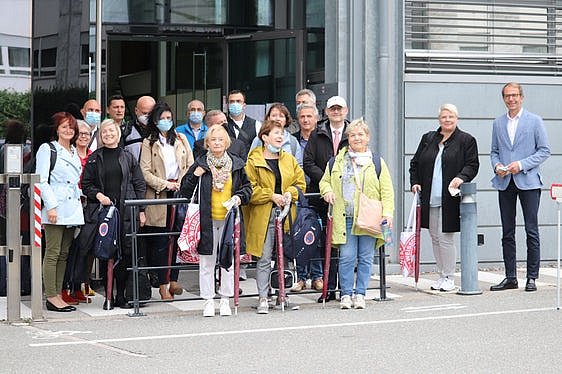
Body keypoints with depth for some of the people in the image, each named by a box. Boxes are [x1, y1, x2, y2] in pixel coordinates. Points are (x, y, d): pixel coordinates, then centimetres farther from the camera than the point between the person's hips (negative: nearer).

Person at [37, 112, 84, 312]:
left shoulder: (74, 153, 21)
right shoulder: (47, 149, 0)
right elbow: (41, 180, -8)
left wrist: (80, 198, 13)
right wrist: (51, 206, -16)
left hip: (72, 210, 7)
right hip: (55, 209, -7)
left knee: (64, 254, 7)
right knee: (53, 253, -8)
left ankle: (58, 294, 11)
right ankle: (51, 297, -8)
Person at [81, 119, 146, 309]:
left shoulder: (128, 157, 10)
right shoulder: (94, 158, 9)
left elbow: (140, 185, 10)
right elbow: (86, 184, 10)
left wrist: (141, 210, 3)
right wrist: (98, 195, -10)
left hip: (126, 210, 0)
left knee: (126, 253, -3)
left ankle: (121, 295, 6)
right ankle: (108, 296, 5)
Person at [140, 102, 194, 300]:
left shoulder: (181, 139, 14)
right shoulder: (148, 143, 5)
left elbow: (190, 166, 11)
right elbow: (145, 172, -3)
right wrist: (165, 185, -12)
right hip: (159, 196, -3)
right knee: (160, 242, -3)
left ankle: (174, 280, 8)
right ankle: (163, 285, 2)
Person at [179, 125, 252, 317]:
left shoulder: (236, 164, 7)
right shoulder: (200, 164, 2)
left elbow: (247, 187, 17)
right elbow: (184, 191, 4)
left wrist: (240, 197, -1)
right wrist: (194, 176, -11)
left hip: (229, 219, 2)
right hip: (207, 220, -2)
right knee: (206, 263, 2)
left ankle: (225, 300, 18)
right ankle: (208, 301, 11)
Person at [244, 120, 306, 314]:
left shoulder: (289, 159, 13)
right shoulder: (253, 161, -3)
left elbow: (300, 182, 14)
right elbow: (250, 188, -8)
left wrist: (290, 194, -5)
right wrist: (271, 196, -14)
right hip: (263, 216, -5)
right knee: (264, 258, -5)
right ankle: (263, 298, 0)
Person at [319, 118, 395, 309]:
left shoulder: (376, 162, 8)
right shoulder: (337, 161, 11)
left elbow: (387, 190, 5)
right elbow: (325, 181, 21)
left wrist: (387, 212, -7)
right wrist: (327, 191, -2)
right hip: (345, 218, 0)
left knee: (365, 258, 3)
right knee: (346, 257, -3)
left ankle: (360, 294, 11)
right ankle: (346, 294, 6)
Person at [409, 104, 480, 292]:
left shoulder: (466, 140, 2)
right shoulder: (428, 139, 14)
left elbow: (472, 165, -2)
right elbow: (415, 163, 18)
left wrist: (461, 178, -19)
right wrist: (415, 182, 4)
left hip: (449, 199, -5)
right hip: (429, 197, 5)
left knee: (445, 237, -7)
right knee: (434, 237, 9)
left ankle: (449, 278, 4)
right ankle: (441, 275, 19)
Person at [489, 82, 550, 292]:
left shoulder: (534, 121, 1)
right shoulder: (498, 123, 13)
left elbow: (545, 150, -2)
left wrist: (522, 164, -13)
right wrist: (496, 165, -4)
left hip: (528, 181, -4)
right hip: (505, 183, 4)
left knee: (531, 231, -3)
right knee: (507, 233, 5)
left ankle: (532, 277, 2)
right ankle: (510, 277, 10)